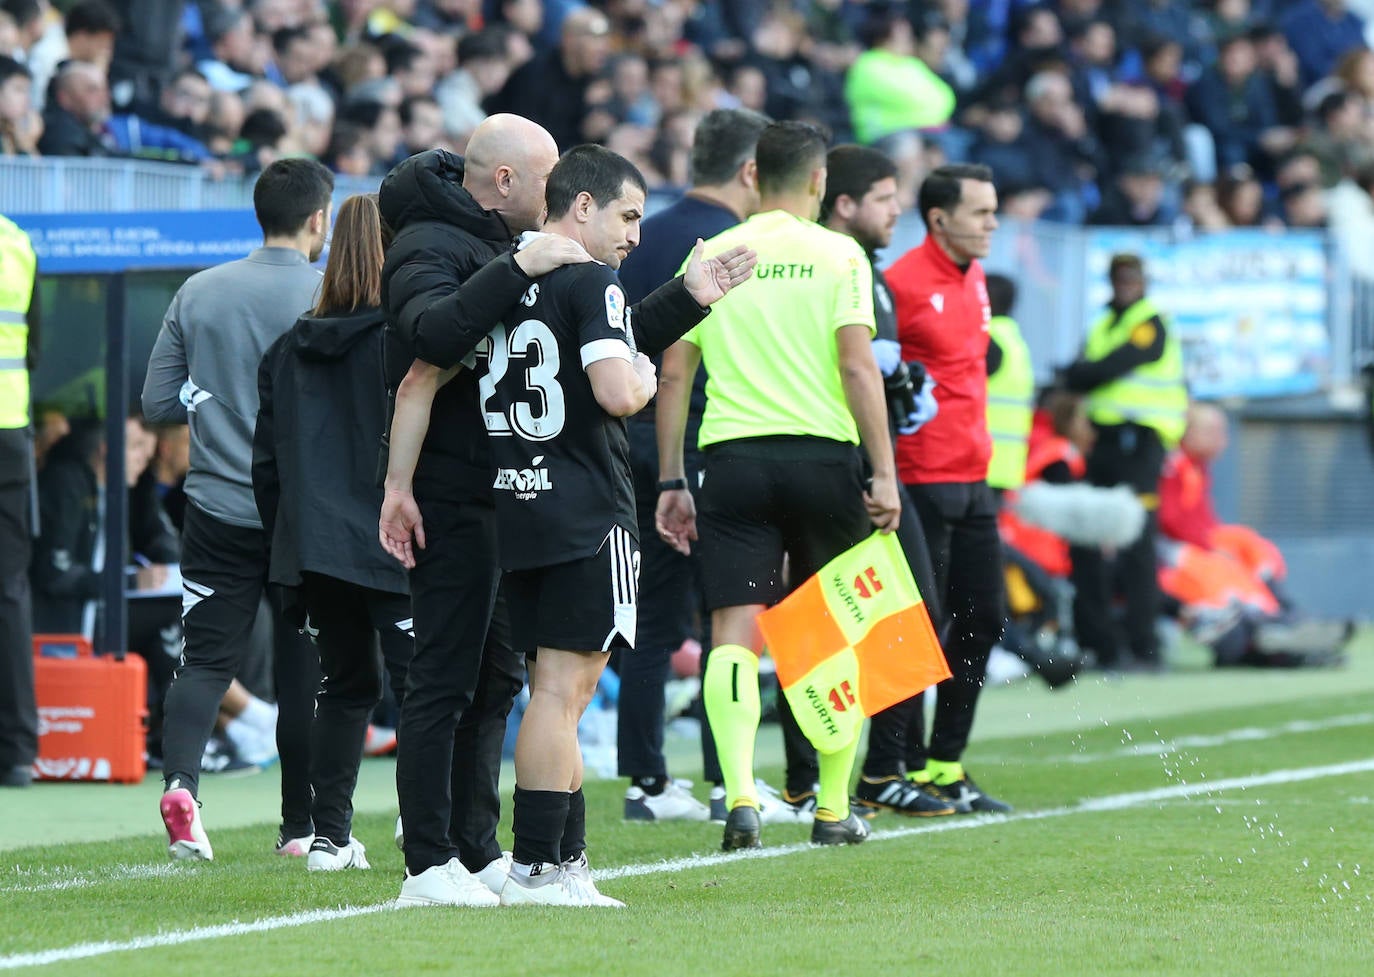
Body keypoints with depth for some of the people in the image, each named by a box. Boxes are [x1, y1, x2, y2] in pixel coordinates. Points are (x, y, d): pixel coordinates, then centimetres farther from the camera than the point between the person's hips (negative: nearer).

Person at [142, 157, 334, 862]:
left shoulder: (197, 294, 3)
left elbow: (157, 402, 7)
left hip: (217, 510, 2)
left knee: (204, 662, 1)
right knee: (303, 671, 9)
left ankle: (179, 779, -24)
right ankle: (301, 827, 16)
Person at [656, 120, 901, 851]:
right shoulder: (837, 255, 0)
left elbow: (672, 377, 7)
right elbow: (858, 367, -8)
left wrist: (671, 481, 13)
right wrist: (884, 474, -7)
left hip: (733, 458, 1)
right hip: (823, 455, -1)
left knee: (733, 633, -3)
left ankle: (740, 796, -22)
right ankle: (833, 809, 17)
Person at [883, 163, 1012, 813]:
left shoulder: (974, 279, 14)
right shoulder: (902, 282, -13)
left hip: (971, 479, 9)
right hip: (921, 482, -9)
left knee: (982, 621, 10)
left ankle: (945, 764, 18)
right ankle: (908, 768, 3)